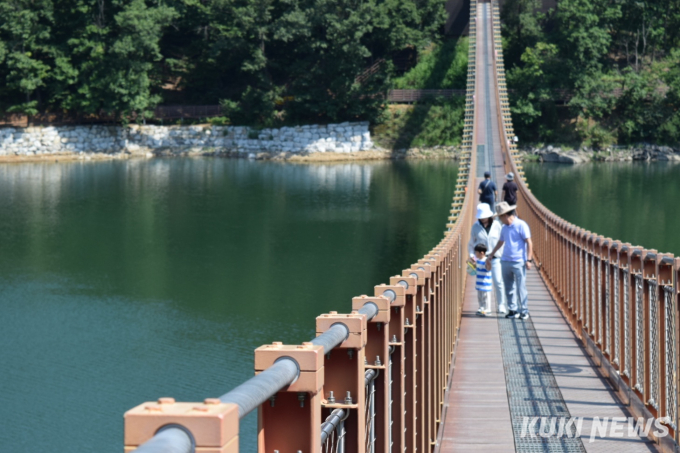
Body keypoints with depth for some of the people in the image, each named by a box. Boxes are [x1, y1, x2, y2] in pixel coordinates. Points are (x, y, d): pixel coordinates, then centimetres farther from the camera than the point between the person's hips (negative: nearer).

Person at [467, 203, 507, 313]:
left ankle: (501, 305, 5)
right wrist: (471, 255, -5)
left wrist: (502, 256, 4)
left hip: (495, 258, -1)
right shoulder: (476, 226, 2)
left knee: (498, 281, -7)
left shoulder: (496, 225, 1)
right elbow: (471, 243, 10)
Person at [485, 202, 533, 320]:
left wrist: (529, 260, -15)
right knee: (509, 288, 6)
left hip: (519, 262, -7)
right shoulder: (504, 228, 15)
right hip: (505, 261, 7)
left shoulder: (521, 225, -6)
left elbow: (529, 243, -8)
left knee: (521, 288, -5)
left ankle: (524, 311, 2)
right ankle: (513, 310, 13)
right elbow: (500, 243, 28)